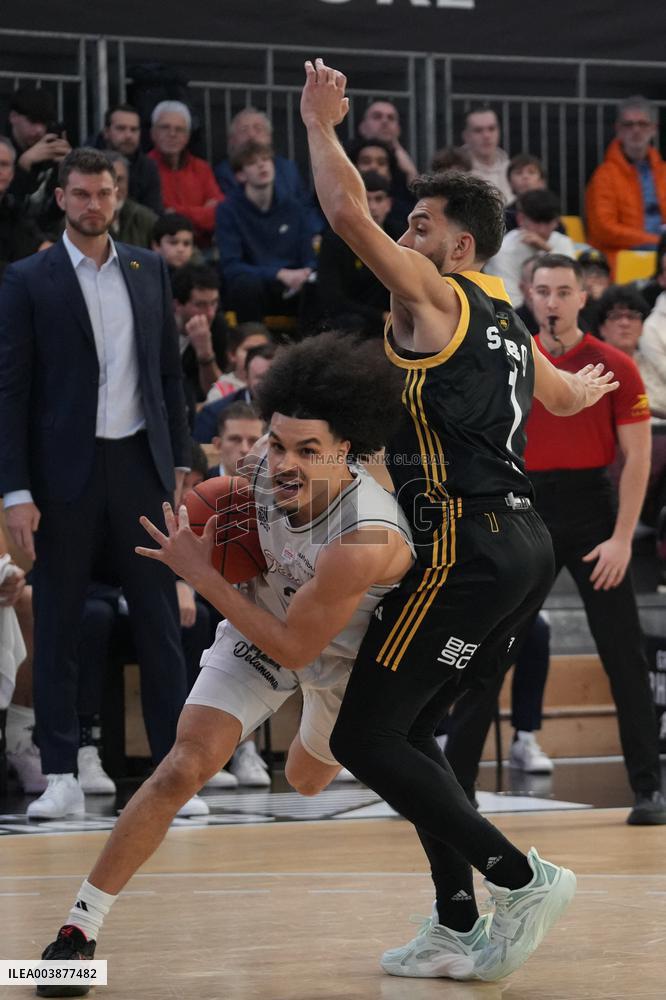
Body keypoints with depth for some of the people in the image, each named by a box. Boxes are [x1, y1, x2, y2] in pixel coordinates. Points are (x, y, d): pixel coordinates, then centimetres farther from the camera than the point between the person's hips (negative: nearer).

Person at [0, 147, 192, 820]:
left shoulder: (149, 271, 10)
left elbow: (169, 373, 14)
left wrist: (178, 462, 8)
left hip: (140, 463, 3)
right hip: (66, 471, -3)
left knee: (159, 620, 3)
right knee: (57, 625, 2)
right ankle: (60, 776, 8)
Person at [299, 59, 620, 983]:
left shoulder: (433, 294, -3)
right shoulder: (506, 324, 22)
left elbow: (348, 215, -14)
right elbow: (567, 397, 41)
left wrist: (321, 123, 2)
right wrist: (588, 383, 65)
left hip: (469, 548, -10)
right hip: (524, 544, 10)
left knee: (364, 739, -8)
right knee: (406, 732, 15)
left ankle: (520, 876, -10)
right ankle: (459, 928, 13)